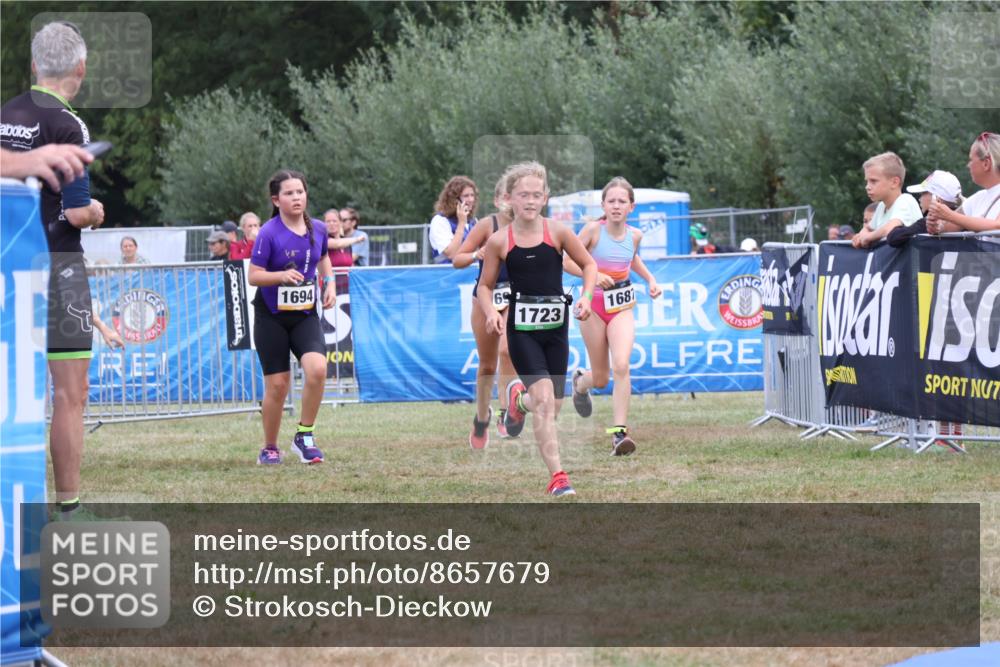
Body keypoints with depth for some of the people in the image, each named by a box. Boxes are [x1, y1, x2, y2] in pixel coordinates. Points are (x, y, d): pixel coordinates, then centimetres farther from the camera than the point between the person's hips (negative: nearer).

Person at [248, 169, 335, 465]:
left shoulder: (318, 229, 0)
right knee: (277, 384, -1)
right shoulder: (269, 233, -15)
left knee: (317, 369, -21)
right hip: (272, 316, -3)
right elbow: (253, 275, -14)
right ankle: (270, 449, 19)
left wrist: (329, 283, 5)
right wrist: (282, 276, -30)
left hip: (305, 315, 3)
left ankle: (304, 436, -4)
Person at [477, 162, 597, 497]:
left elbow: (589, 264, 8)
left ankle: (519, 397, 43)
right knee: (544, 400, -17)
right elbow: (485, 285, 7)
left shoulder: (557, 232, -3)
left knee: (552, 405, 8)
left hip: (555, 327, 2)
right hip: (521, 328, -2)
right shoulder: (499, 241, -3)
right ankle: (557, 476, -15)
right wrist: (491, 312, -11)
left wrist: (586, 296, -8)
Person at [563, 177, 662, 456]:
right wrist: (593, 274, -23)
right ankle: (580, 381, 48)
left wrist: (650, 279, 12)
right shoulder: (593, 230, -13)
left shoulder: (634, 235, 0)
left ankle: (620, 432, -21)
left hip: (622, 308, 2)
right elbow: (567, 261, -9)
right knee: (601, 378, 9)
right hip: (594, 306, -2)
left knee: (621, 366, -22)